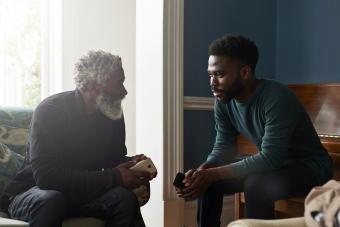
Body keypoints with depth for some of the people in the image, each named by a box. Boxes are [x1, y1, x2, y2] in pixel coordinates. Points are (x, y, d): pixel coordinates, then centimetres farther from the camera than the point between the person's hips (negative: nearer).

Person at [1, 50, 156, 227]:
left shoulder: (113, 115, -1)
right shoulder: (49, 111, -20)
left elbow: (114, 158, 13)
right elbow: (45, 175, -30)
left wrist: (131, 163, -14)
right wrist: (113, 177, -32)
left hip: (82, 192, 5)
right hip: (32, 192, -4)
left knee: (124, 197, -24)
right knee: (51, 199, -39)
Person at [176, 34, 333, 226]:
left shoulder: (276, 98, -30)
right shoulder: (223, 101, -8)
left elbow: (271, 158, -34)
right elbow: (223, 148, -2)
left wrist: (213, 174, -34)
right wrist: (201, 171, -23)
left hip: (309, 166, -7)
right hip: (272, 165, 7)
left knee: (256, 185, -34)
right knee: (207, 181, -5)